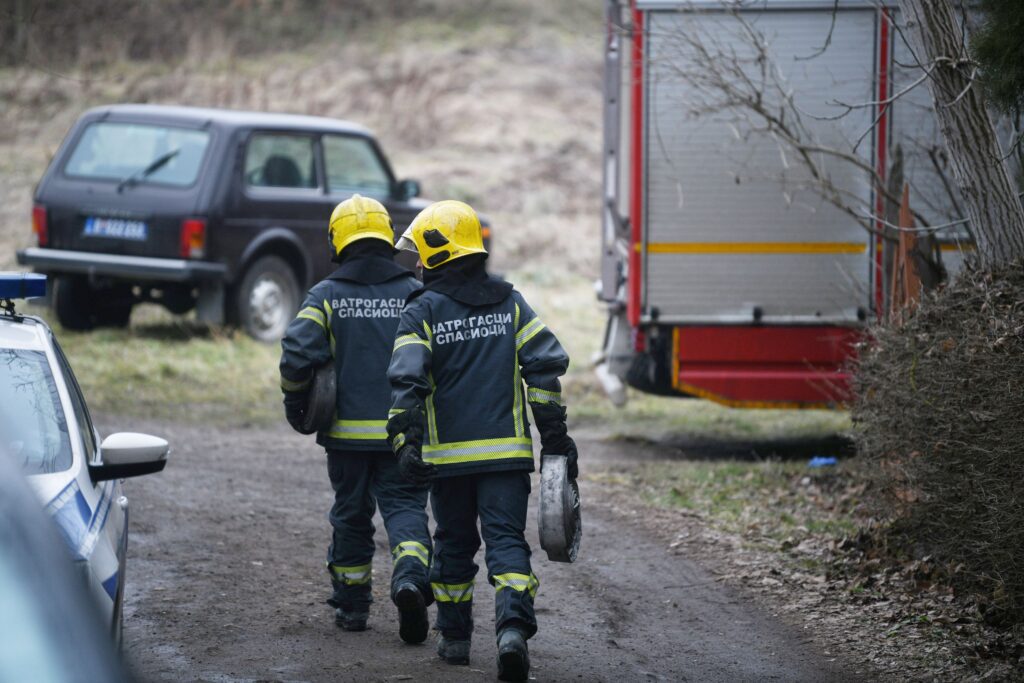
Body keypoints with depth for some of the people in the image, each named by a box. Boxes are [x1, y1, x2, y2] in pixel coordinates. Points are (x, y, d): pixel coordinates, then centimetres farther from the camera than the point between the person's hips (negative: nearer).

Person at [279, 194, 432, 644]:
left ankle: (351, 605, 21)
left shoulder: (326, 296, -2)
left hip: (347, 431, 0)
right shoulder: (414, 295, 1)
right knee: (404, 505, 2)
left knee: (351, 514, 13)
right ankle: (410, 573, -26)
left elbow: (297, 354, -12)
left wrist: (295, 403, 4)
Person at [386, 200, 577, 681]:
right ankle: (513, 628, -25)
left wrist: (407, 443, -17)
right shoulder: (510, 302, 6)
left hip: (448, 454, -1)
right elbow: (546, 366, 2)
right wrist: (555, 436, 5)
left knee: (454, 543, 15)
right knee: (507, 541, -3)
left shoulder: (422, 312, -3)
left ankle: (454, 637, 23)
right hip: (507, 452, 1)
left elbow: (407, 382, -14)